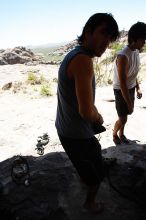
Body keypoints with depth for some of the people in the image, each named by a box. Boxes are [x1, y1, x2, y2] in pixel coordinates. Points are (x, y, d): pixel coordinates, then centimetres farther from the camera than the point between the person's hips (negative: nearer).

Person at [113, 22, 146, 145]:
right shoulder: (123, 56, -28)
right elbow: (122, 83, -27)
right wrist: (129, 103, -24)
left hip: (131, 88, 7)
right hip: (121, 90, -7)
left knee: (125, 116, 18)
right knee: (123, 118, 3)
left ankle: (121, 134, 39)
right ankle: (114, 134, 31)